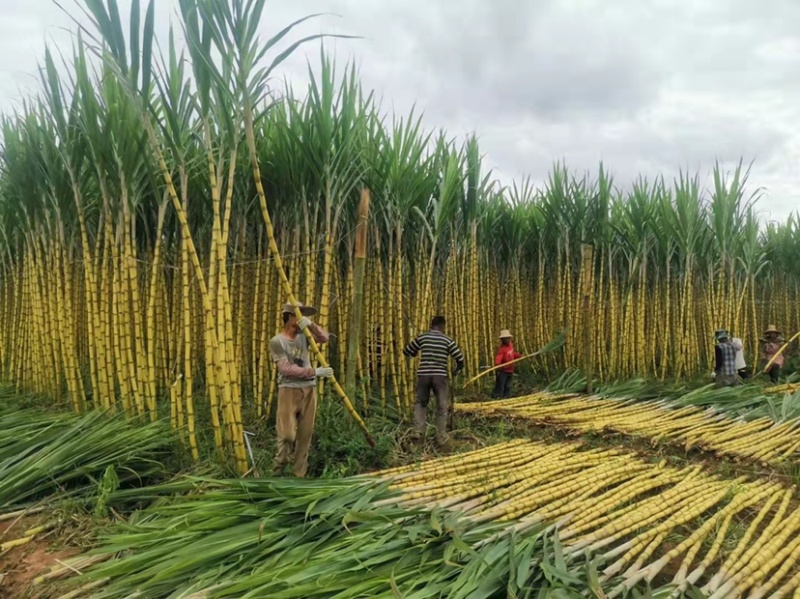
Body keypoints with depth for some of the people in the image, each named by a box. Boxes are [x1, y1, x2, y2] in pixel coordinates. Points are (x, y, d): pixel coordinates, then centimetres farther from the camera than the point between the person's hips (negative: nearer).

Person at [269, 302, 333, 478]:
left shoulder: (303, 335, 9)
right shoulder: (277, 341, -7)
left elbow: (324, 338, -2)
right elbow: (286, 369, -15)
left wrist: (311, 325, -18)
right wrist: (315, 372, -18)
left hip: (309, 389, 5)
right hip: (289, 390, -5)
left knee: (305, 435, 6)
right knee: (288, 435, -10)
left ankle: (298, 474, 16)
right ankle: (279, 468, 14)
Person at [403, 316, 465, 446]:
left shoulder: (422, 338, 6)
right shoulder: (447, 340, 3)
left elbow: (406, 352, 15)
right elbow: (460, 359, 1)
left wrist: (417, 353, 37)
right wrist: (457, 370, 23)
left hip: (423, 374, 1)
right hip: (440, 376, -1)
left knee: (420, 402, 20)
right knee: (442, 407, 10)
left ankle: (418, 430, 6)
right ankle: (441, 438, 12)